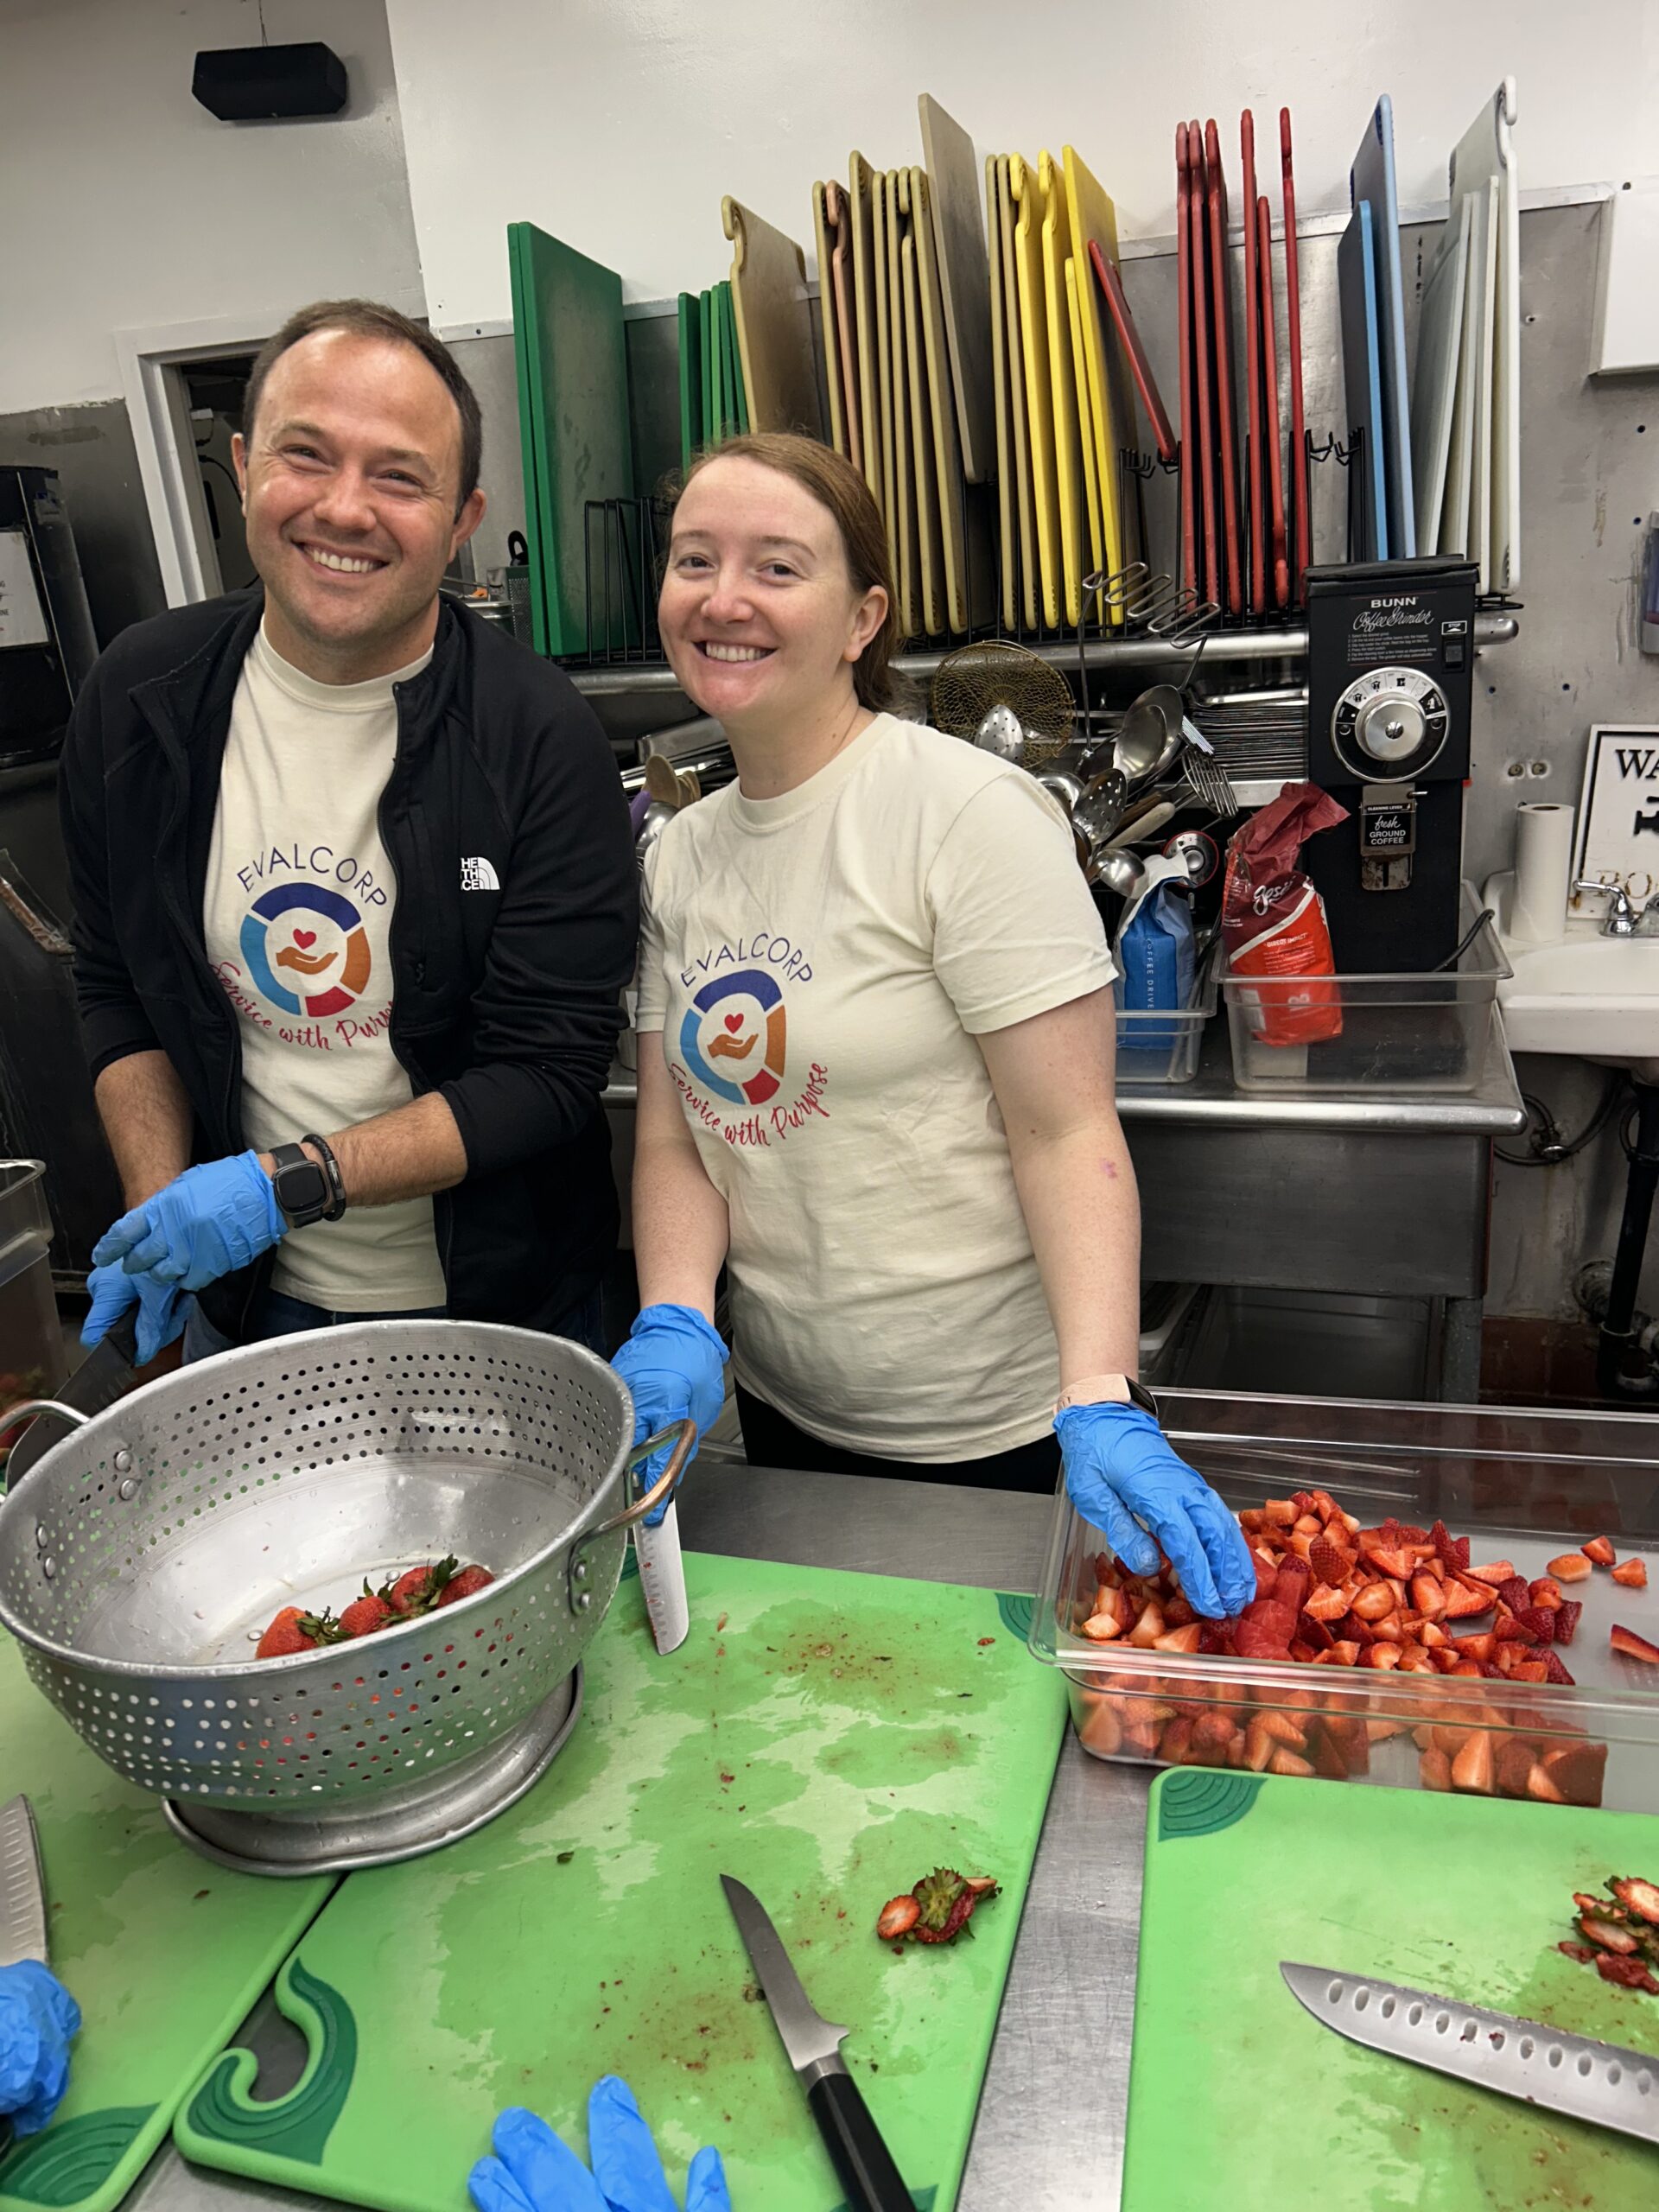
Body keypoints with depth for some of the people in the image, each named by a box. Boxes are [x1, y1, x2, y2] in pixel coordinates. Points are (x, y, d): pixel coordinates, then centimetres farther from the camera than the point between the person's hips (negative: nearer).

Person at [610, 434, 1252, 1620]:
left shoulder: (970, 812, -16)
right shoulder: (682, 852, 3)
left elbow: (1069, 1133, -19)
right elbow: (674, 1133, 4)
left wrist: (1102, 1405, -28)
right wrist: (673, 1322, -12)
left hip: (993, 1433, -6)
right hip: (783, 1412, 6)